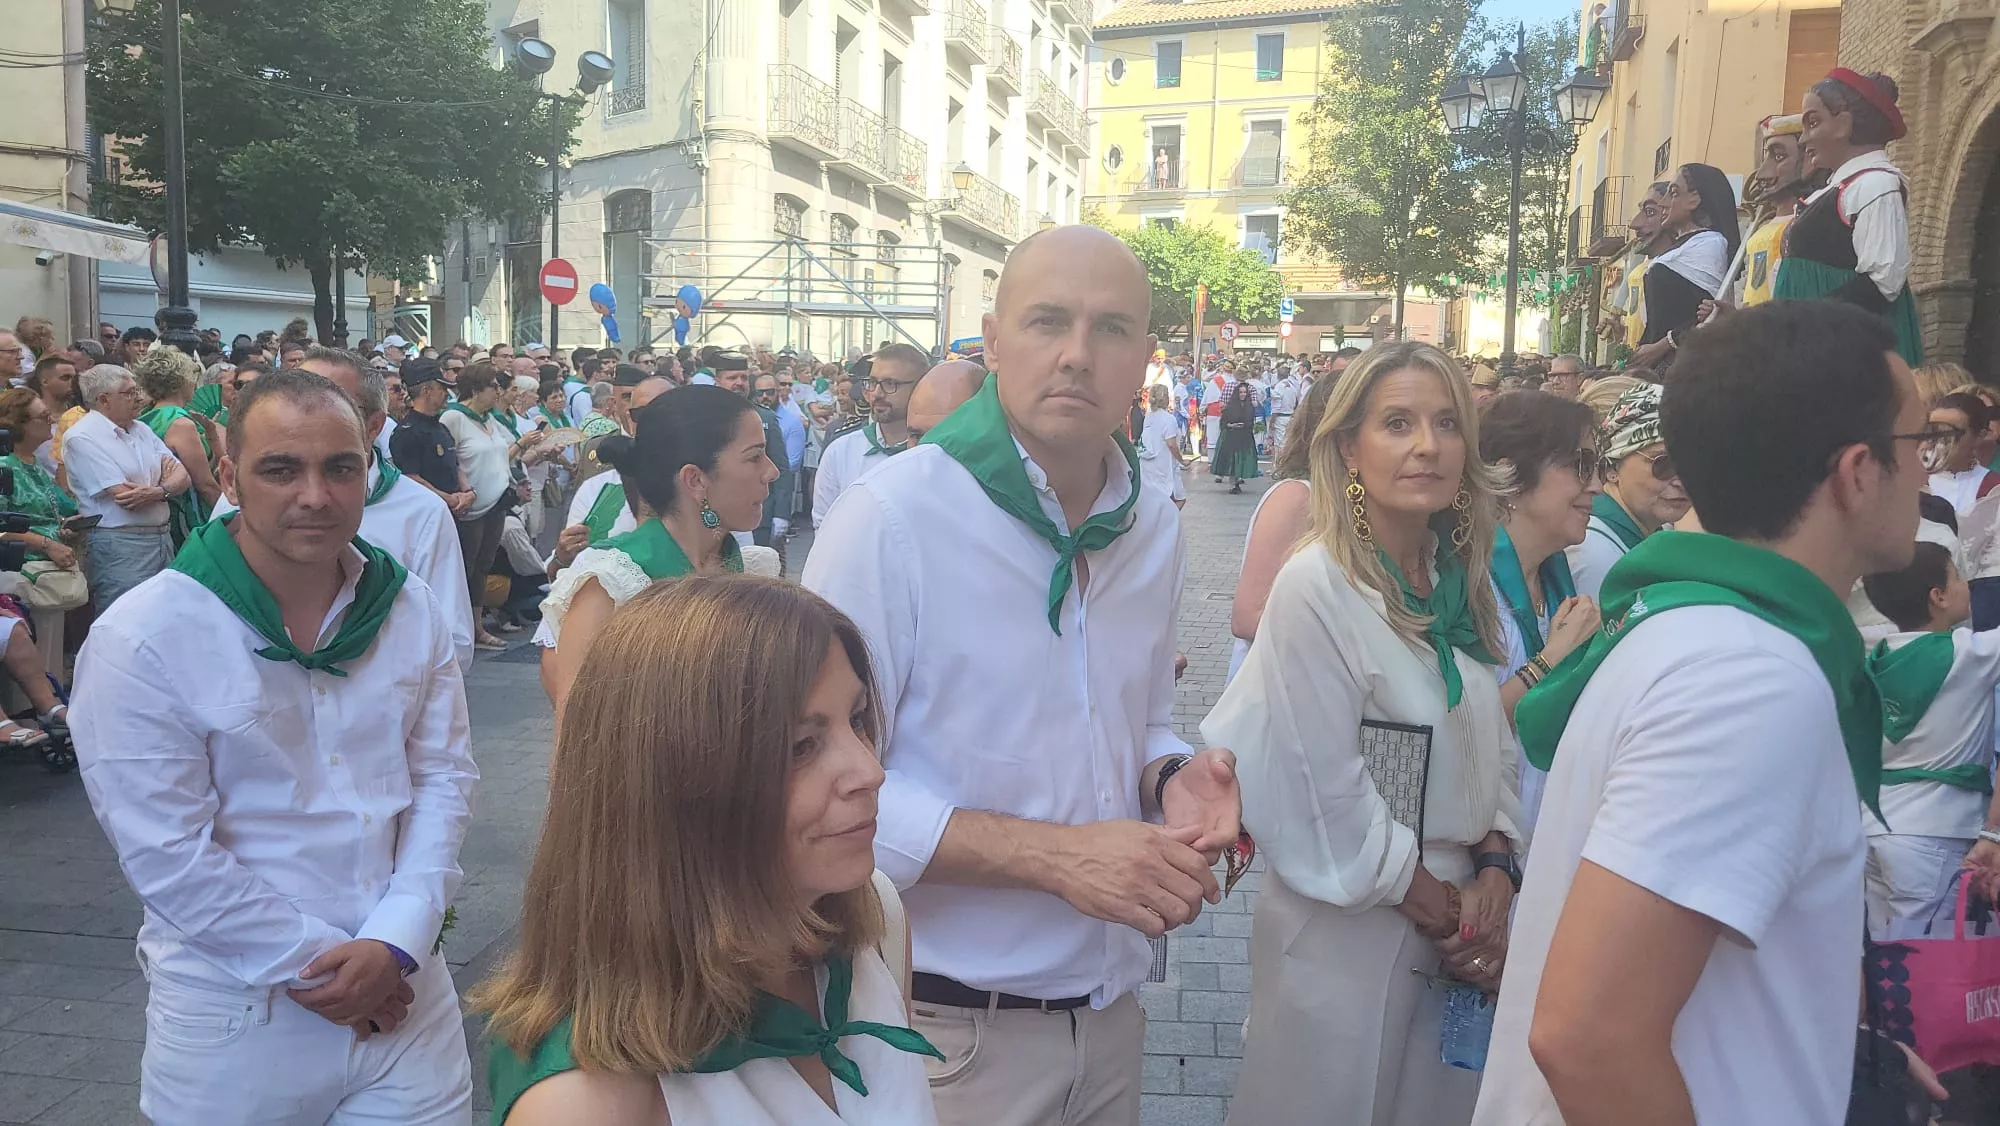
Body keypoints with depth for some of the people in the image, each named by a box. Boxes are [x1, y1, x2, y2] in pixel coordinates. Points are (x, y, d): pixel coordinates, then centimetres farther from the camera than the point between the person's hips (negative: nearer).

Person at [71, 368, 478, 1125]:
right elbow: (168, 852, -15)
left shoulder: (410, 609, 0)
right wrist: (319, 965, -12)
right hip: (236, 1019, -3)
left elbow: (444, 777, 0)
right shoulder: (142, 639, -13)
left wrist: (395, 941, -11)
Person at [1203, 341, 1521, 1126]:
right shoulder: (1316, 588, -19)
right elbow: (1325, 797, -19)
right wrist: (1442, 910, -10)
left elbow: (1494, 749, 9)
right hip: (1351, 936, -6)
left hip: (1461, 934, 6)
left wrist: (1494, 873, -5)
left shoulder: (1461, 584, 3)